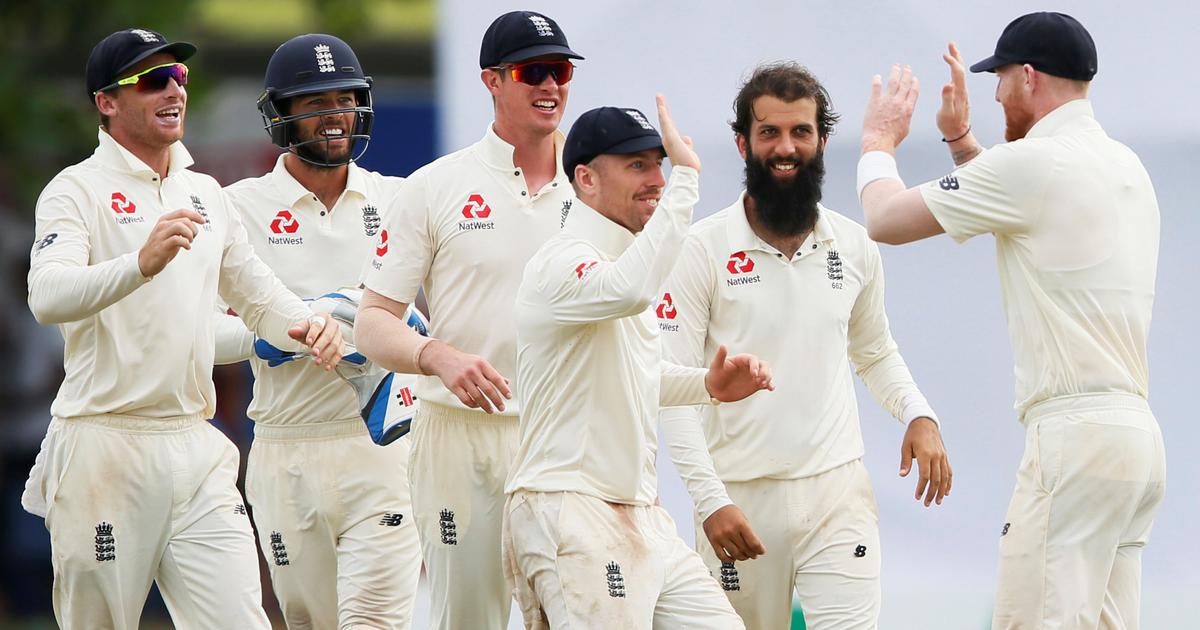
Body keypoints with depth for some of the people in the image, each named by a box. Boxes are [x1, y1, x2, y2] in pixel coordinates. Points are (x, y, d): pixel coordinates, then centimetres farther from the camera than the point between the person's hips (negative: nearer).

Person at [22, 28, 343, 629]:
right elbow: (49, 296, -22)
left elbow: (258, 294, 25)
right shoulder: (78, 190, -4)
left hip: (197, 450, 5)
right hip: (105, 446, -5)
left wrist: (305, 326, 1)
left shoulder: (206, 195, 17)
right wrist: (142, 264, -40)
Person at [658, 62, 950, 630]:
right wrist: (710, 498, -16)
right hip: (741, 497, -2)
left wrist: (919, 415, 4)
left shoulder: (855, 247, 8)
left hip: (838, 493, 2)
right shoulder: (704, 248, -4)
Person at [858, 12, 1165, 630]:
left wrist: (878, 142, 19)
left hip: (1076, 436, -9)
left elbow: (886, 219, 0)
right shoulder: (1124, 166, 18)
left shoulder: (1032, 163, -9)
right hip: (1138, 435, 9)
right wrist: (962, 140, 37)